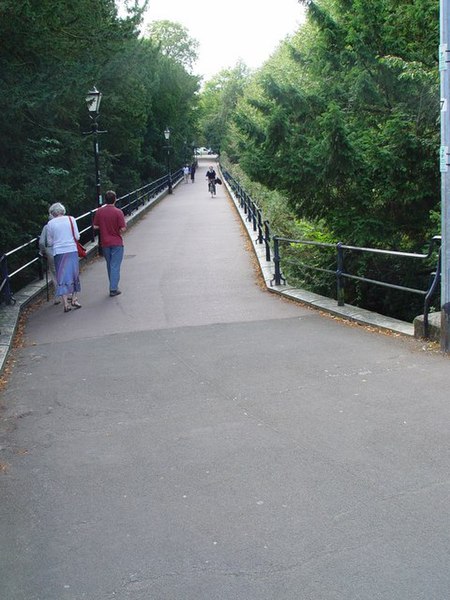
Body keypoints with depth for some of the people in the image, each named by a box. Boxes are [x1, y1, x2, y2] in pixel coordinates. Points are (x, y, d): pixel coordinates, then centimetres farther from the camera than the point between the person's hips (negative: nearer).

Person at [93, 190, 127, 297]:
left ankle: (113, 286, 26)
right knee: (115, 266, 0)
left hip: (105, 243, 4)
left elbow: (95, 226, 2)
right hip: (116, 243, -4)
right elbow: (123, 229, -15)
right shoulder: (118, 212, -14)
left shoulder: (99, 211, -3)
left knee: (109, 265, 17)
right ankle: (113, 289, -3)